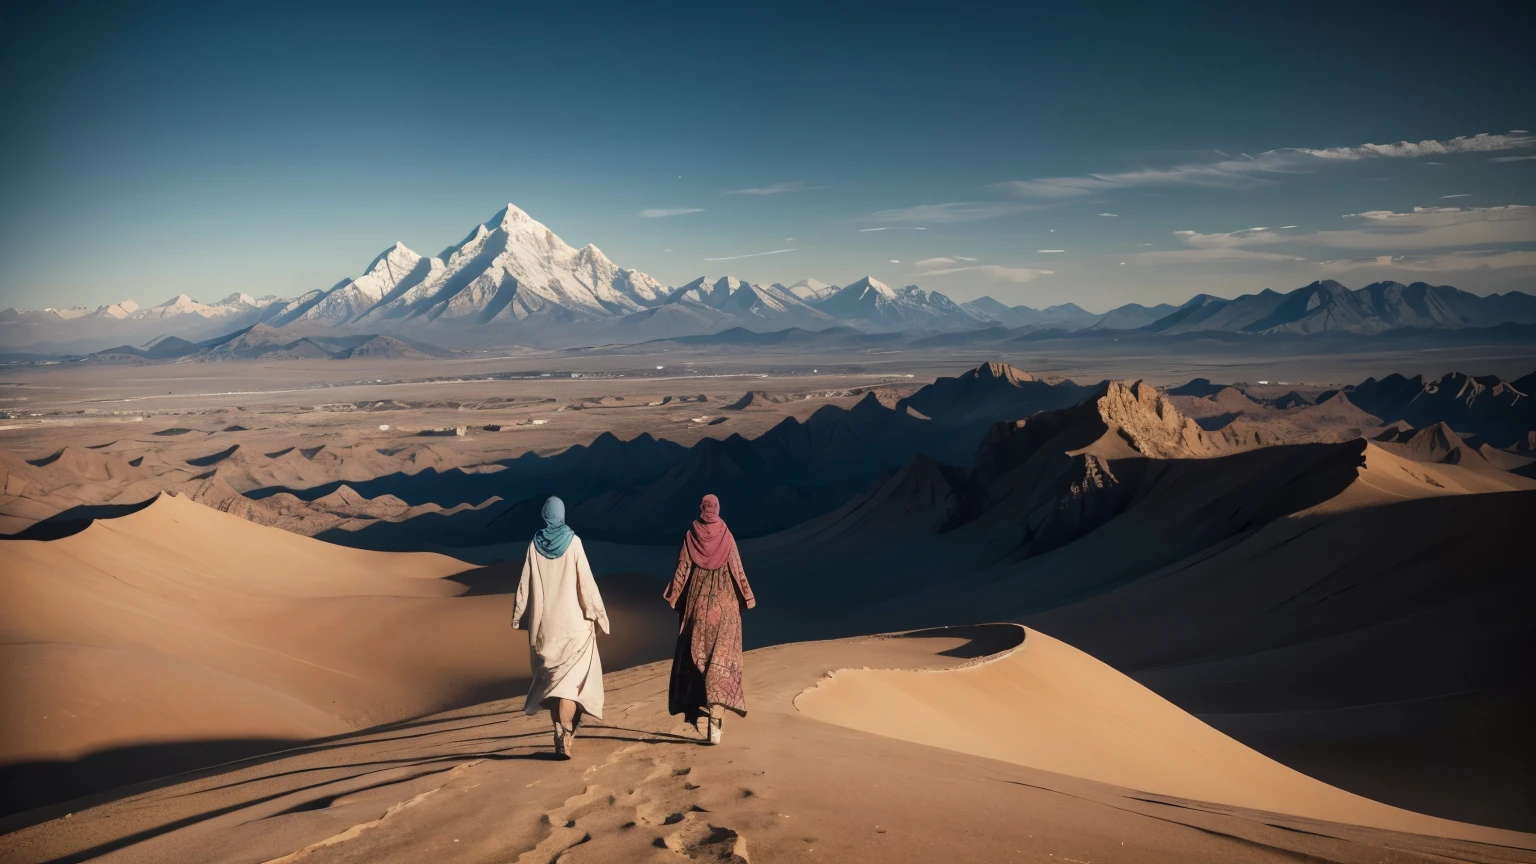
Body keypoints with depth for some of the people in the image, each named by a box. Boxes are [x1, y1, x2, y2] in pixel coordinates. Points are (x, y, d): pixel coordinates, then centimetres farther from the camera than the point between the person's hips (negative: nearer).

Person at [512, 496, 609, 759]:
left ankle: (562, 729, 21)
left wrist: (518, 615, 12)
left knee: (551, 675, 15)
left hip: (544, 621, 3)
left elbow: (525, 583, 2)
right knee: (570, 676, -2)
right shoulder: (573, 541, -7)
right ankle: (564, 733, -18)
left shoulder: (535, 544, 0)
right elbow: (586, 581, -8)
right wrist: (598, 613, 0)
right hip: (572, 619, -3)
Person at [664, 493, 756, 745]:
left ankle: (699, 703, 22)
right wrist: (746, 597, 9)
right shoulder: (726, 536, -5)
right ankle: (715, 715, -18)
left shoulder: (691, 535, -3)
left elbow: (682, 569, -1)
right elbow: (737, 570, -2)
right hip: (724, 603, -1)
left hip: (697, 600, 1)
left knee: (698, 651, 15)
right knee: (720, 655, -6)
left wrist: (674, 597, 9)